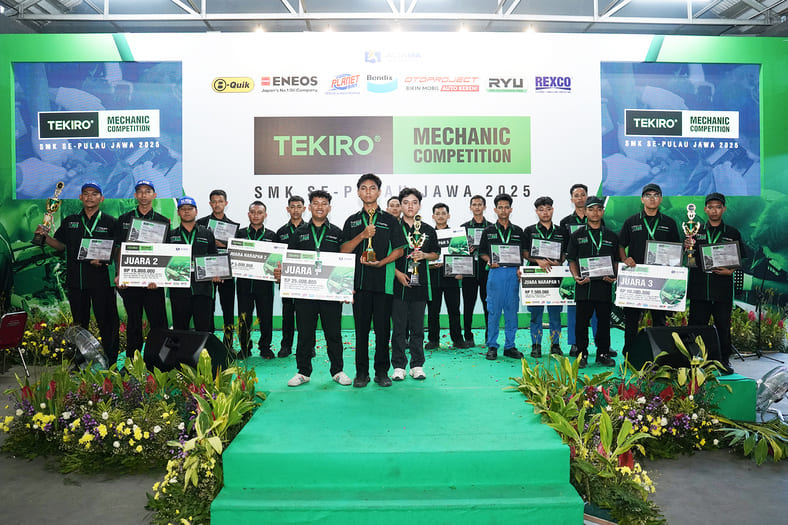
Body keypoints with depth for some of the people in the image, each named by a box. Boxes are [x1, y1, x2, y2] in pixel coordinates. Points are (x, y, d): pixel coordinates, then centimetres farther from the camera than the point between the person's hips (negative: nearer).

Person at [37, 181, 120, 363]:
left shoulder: (110, 222, 2)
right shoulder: (70, 221, 14)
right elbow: (60, 245, 19)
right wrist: (45, 236, 2)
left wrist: (104, 259, -18)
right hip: (75, 279, 4)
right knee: (79, 323, 13)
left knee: (106, 322, -3)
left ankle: (111, 362, 6)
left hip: (101, 280, -4)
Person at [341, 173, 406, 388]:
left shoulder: (390, 220, 8)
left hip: (383, 280, -1)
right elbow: (344, 250, 6)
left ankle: (382, 371, 13)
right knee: (361, 328, 4)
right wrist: (362, 236, -9)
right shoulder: (352, 221, 14)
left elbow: (399, 250, 4)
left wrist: (381, 262, -11)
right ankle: (361, 372, 14)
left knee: (382, 328, 2)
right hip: (359, 281, 2)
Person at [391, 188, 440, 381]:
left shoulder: (428, 230, 11)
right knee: (399, 327, 1)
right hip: (398, 284, -2)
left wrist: (424, 255, -3)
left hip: (420, 284, 2)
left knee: (417, 327, 7)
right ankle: (398, 366, 10)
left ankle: (417, 365, 16)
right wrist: (397, 273, -9)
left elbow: (435, 254, 18)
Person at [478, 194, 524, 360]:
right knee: (494, 310, -2)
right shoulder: (489, 231, 7)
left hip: (513, 273, 2)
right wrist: (489, 261, -11)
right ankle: (492, 346, 7)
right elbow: (482, 252, 9)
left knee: (512, 310, 4)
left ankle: (509, 346, 13)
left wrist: (520, 268, -2)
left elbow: (523, 253, 14)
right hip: (496, 272, -2)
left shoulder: (518, 231, 13)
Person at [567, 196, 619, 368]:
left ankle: (603, 354, 19)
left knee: (604, 321, 7)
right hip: (584, 286, -1)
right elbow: (571, 260, 6)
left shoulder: (612, 236, 12)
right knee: (582, 322, 2)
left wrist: (613, 276, -4)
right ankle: (582, 354, 13)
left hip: (605, 285, 1)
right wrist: (576, 277, -10)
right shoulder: (577, 236, 8)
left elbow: (616, 261, 14)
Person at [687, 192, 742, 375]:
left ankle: (724, 361, 17)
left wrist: (730, 271, -7)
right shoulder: (696, 231, 11)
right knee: (696, 324, 2)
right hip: (699, 288, 1)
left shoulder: (733, 233, 10)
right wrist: (687, 248, -12)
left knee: (723, 326, 3)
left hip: (723, 289, 0)